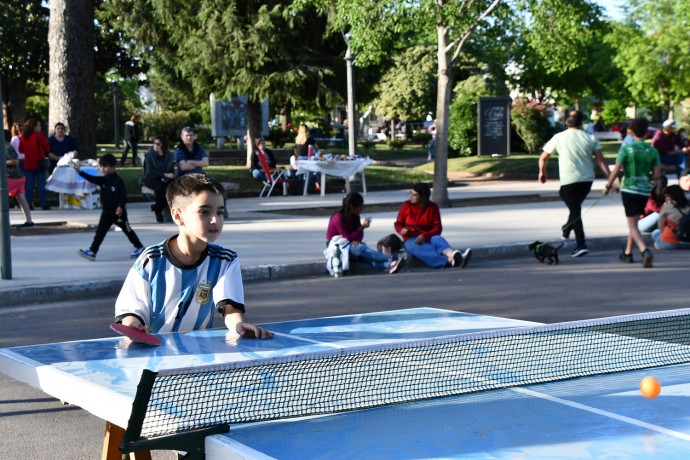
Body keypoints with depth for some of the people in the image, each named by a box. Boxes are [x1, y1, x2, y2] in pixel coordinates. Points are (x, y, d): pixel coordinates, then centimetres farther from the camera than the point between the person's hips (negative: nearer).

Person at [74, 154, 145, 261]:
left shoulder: (118, 181, -14)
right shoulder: (103, 180, 3)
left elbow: (124, 195, -19)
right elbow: (92, 179, -9)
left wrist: (121, 206, -32)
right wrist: (80, 172, -22)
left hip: (118, 212, -5)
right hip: (107, 212, 5)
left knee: (127, 230, 9)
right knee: (100, 232, -2)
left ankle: (139, 247, 25)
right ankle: (92, 252, -5)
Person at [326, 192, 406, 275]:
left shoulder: (355, 217, 3)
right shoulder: (338, 218, -19)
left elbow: (358, 235, 1)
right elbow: (348, 237, -18)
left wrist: (357, 240, -22)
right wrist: (362, 227, -21)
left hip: (352, 245, 6)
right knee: (360, 248, -34)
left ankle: (389, 265, -52)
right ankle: (390, 258, -42)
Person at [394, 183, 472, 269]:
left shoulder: (432, 207, 1)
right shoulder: (406, 206, 1)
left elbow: (437, 228, -3)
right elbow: (398, 224, 9)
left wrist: (424, 236, -22)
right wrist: (401, 230, -16)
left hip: (428, 238, 2)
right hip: (411, 240, -2)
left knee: (438, 239, -34)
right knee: (422, 248, -37)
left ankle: (451, 254, -70)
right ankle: (449, 261, -67)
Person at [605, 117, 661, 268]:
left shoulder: (627, 149, -8)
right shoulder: (653, 151, 1)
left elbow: (616, 171, -12)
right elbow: (657, 175, -2)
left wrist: (609, 184, 5)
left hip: (629, 189, -3)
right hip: (645, 191, 4)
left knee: (632, 225, -4)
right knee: (634, 221, 21)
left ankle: (645, 251, -27)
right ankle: (628, 253, 28)